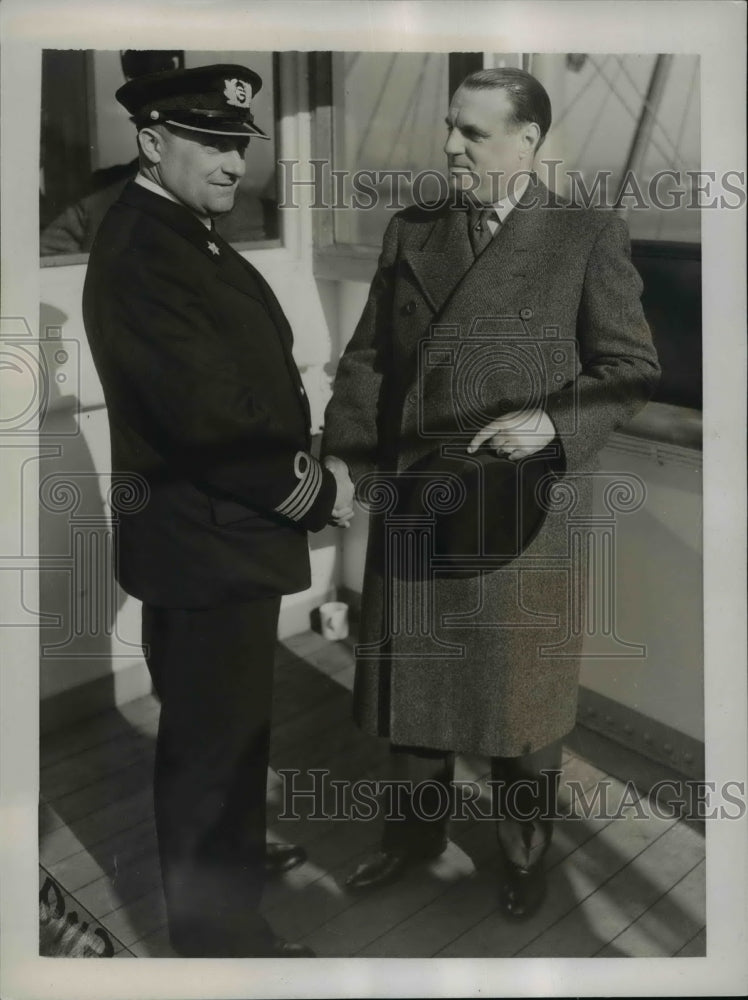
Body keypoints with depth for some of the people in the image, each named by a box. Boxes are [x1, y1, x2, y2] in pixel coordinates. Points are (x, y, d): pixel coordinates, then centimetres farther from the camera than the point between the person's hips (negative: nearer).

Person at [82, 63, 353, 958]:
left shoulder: (184, 235, 11)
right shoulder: (140, 252, -21)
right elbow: (210, 413, -27)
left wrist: (301, 469, 2)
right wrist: (315, 492, -15)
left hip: (222, 522, 10)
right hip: (203, 533, -10)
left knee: (230, 715, 25)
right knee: (212, 727, 6)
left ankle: (231, 851, 46)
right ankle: (213, 915, 26)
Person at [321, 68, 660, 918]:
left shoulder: (590, 237, -3)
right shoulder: (410, 232, 8)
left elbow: (631, 367, -3)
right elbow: (367, 359, 8)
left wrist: (553, 421, -20)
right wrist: (343, 457, -3)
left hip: (523, 506, -3)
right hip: (413, 499, 4)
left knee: (521, 686, 10)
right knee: (410, 675, 15)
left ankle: (524, 854, 34)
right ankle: (416, 830, 38)